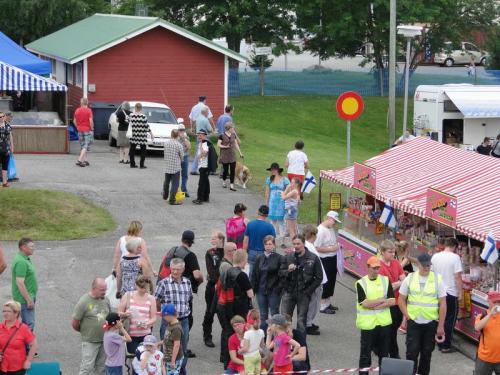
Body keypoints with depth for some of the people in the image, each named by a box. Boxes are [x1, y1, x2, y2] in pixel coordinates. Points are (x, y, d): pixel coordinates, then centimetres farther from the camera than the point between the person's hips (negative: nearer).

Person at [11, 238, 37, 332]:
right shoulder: (21, 262, -21)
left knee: (26, 323, 17)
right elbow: (19, 282, -26)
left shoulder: (25, 259, 13)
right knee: (29, 325, -10)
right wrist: (29, 300, -24)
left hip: (28, 298, 11)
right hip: (25, 299, -11)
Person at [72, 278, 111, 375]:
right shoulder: (84, 302, -15)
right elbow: (74, 324, -10)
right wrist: (84, 331, 5)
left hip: (104, 340, 6)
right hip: (90, 342, -6)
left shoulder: (105, 299, 3)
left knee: (101, 367, 13)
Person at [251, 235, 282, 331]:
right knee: (263, 315, 10)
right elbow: (254, 274, 9)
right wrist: (254, 288, 3)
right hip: (261, 290, 4)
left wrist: (279, 287, -14)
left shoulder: (279, 258, -5)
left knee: (274, 314, 2)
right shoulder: (259, 258, 7)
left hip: (274, 291, -4)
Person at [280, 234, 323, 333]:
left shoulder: (313, 258, -2)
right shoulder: (288, 257, 4)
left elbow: (319, 278, 0)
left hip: (304, 294, -2)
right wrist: (288, 270, -16)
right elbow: (280, 273, 6)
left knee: (301, 321, 3)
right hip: (289, 292, 2)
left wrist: (309, 291, -7)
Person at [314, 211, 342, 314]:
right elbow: (317, 248, -23)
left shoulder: (331, 228, 8)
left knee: (332, 281, 17)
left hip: (332, 258, 9)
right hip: (325, 260, -9)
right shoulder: (321, 230, -20)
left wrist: (337, 245, 7)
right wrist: (331, 249, -21)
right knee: (326, 282, -1)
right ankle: (323, 307, 9)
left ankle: (328, 303, 31)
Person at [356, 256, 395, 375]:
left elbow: (392, 301, -3)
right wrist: (382, 300, -9)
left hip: (384, 322, 3)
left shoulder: (385, 280, 3)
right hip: (368, 323, -3)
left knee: (384, 351, 13)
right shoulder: (361, 283, -6)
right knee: (365, 352, 2)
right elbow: (364, 303, -14)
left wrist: (374, 305, -12)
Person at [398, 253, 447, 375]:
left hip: (431, 323, 0)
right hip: (413, 322, 0)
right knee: (412, 352, -3)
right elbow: (401, 300, 6)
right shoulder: (410, 278, 0)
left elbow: (443, 304, -3)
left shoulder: (437, 279, -4)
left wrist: (441, 325, -5)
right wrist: (407, 316, -4)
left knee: (426, 353, 11)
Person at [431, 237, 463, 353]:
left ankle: (440, 343, 24)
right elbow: (458, 277, -16)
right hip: (450, 293, -6)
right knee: (449, 320, 4)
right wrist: (460, 292, -8)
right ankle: (446, 346, 6)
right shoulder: (455, 257, -14)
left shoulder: (435, 256, 3)